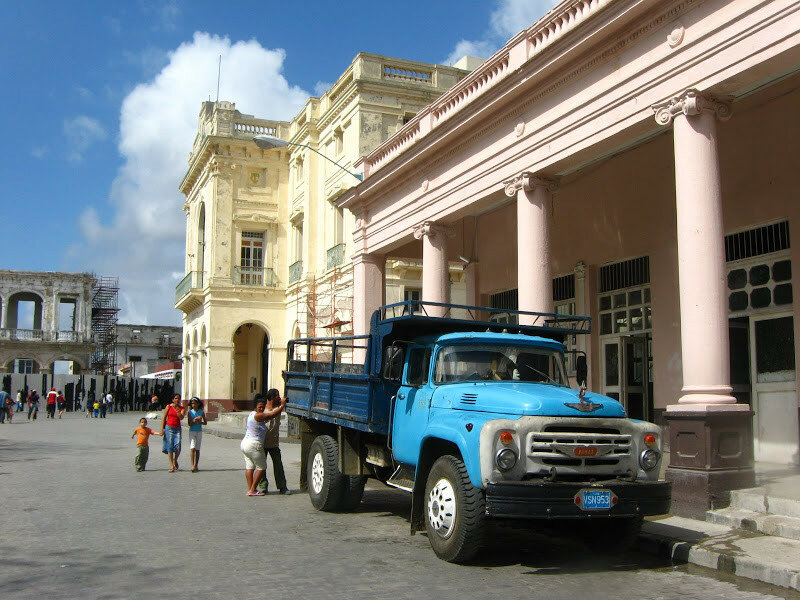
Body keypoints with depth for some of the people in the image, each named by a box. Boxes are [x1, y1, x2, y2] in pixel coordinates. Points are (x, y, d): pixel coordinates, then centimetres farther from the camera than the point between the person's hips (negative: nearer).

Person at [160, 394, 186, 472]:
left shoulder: (182, 409, 5)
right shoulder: (168, 406, 4)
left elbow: (181, 417, -12)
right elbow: (164, 418, 4)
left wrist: (177, 410, -23)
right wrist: (162, 429, -1)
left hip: (177, 429, 1)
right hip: (169, 427, -1)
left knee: (177, 446, -10)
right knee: (170, 446, -4)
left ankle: (175, 460, 20)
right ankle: (171, 466, 0)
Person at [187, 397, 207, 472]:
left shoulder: (202, 412, 2)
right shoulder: (190, 412, 0)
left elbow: (205, 423, 6)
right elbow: (189, 423, -5)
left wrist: (199, 422, -11)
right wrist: (195, 420, -21)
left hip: (199, 432, 1)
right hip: (192, 431, -1)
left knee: (197, 449, 6)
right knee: (192, 448, -14)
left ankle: (196, 465, 14)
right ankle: (192, 465, -16)